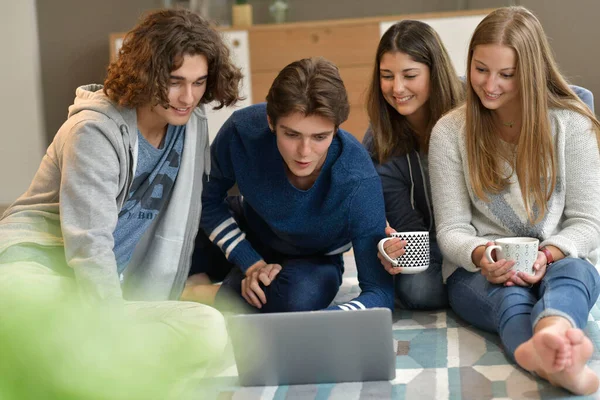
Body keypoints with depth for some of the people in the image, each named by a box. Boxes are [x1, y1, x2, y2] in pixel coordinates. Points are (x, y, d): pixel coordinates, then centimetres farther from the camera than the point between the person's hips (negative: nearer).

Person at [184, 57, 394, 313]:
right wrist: (251, 263, -20)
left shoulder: (359, 183, -36)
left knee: (301, 295, -34)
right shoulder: (243, 130, -29)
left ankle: (199, 294, -9)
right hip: (246, 235, 2)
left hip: (313, 261, -2)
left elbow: (380, 292, -35)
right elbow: (210, 199, -9)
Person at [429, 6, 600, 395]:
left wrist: (547, 255, -23)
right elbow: (452, 229, -1)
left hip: (563, 263, 1)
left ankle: (553, 334, -73)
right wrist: (480, 255, -25)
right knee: (509, 294, -37)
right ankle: (558, 364, -71)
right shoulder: (449, 132, 1)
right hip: (478, 271, 0)